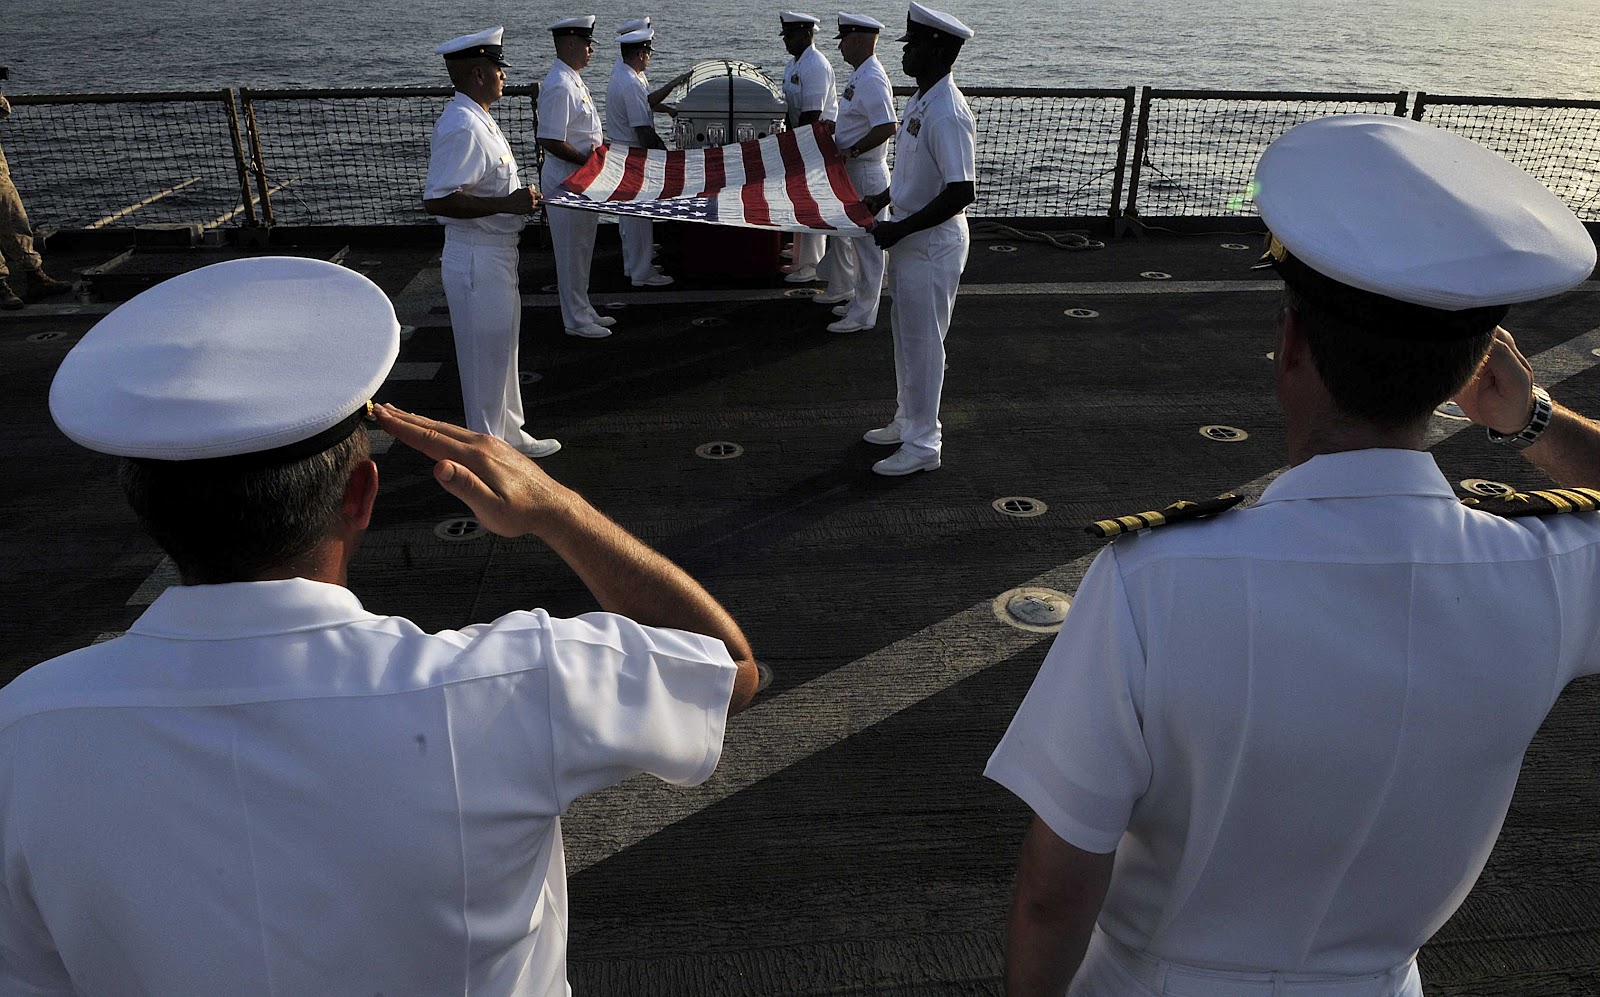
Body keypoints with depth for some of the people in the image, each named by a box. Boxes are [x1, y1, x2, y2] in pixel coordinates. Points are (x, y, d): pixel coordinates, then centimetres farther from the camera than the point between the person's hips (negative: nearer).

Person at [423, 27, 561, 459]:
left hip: (495, 254, 10)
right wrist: (506, 204, -29)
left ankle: (510, 434, 36)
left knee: (502, 350, 21)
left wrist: (518, 199, 13)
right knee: (486, 358, 2)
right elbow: (436, 200, -29)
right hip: (477, 262, -10)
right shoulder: (462, 128, -22)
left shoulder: (477, 119, 10)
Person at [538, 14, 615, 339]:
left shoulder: (574, 81, 12)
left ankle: (583, 310, 30)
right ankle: (576, 320, 11)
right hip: (566, 181, -10)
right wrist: (588, 160, -19)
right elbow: (550, 142, -25)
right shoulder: (559, 87, -21)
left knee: (582, 250, 18)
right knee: (572, 253, 1)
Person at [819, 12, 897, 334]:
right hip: (848, 172, 11)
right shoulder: (860, 75, 11)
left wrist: (850, 152, -25)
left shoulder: (872, 80, -21)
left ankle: (863, 314, 4)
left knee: (866, 242, -3)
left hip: (865, 174, -11)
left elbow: (887, 127, -29)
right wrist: (833, 128, 13)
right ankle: (843, 289, 41)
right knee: (839, 231, 23)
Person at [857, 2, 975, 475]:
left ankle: (923, 444, 12)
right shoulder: (919, 100, 8)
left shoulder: (947, 115, -23)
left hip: (932, 246, -10)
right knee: (906, 336, 19)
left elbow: (962, 192, -28)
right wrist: (883, 198, 10)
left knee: (923, 344, -1)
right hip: (909, 241, 10)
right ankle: (907, 422, 35)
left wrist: (900, 228, -24)